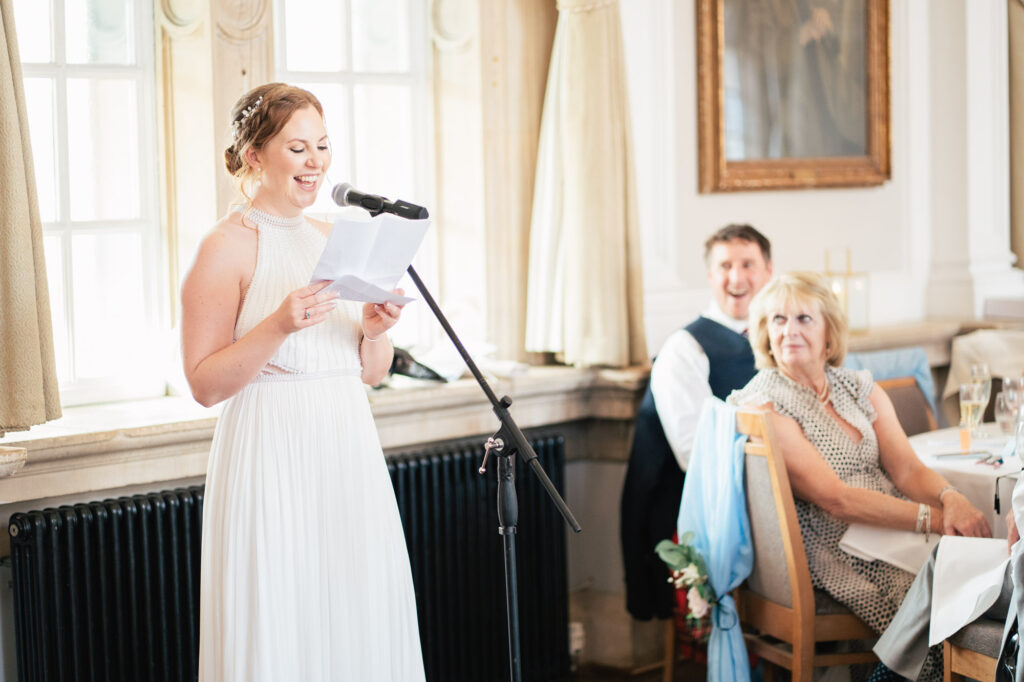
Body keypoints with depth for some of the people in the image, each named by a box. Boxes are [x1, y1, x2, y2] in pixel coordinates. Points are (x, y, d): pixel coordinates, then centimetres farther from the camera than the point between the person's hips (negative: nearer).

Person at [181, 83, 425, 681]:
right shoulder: (227, 247, -6)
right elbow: (205, 383, -11)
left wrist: (374, 330, -5)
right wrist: (279, 326, -22)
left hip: (350, 455, 6)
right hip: (273, 463, -6)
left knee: (360, 620, 9)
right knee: (281, 629, -2)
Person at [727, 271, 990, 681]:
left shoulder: (860, 389, 15)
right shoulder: (764, 406, -7)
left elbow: (908, 469, 5)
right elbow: (834, 499, -15)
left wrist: (952, 499, -19)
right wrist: (934, 519, -22)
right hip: (836, 556, -6)